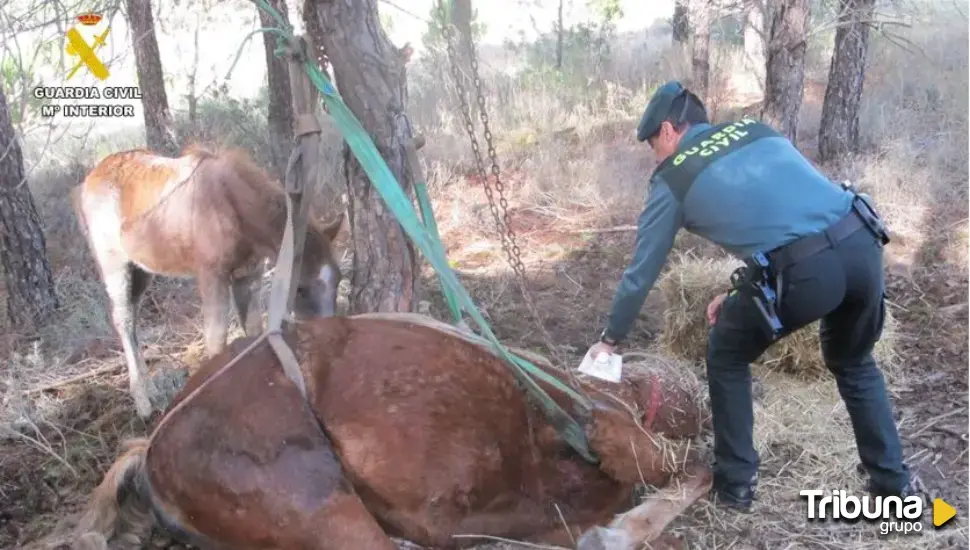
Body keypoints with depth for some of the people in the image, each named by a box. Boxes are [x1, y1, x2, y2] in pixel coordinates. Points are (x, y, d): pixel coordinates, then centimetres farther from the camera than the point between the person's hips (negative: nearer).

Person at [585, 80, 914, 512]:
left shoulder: (672, 178, 11)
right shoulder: (756, 130, 26)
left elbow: (642, 272, 17)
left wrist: (610, 338, 30)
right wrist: (741, 293, 34)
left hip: (803, 271, -6)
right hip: (861, 244, 6)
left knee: (726, 358, 22)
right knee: (854, 363, 32)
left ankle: (735, 484, 27)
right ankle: (894, 484, 37)